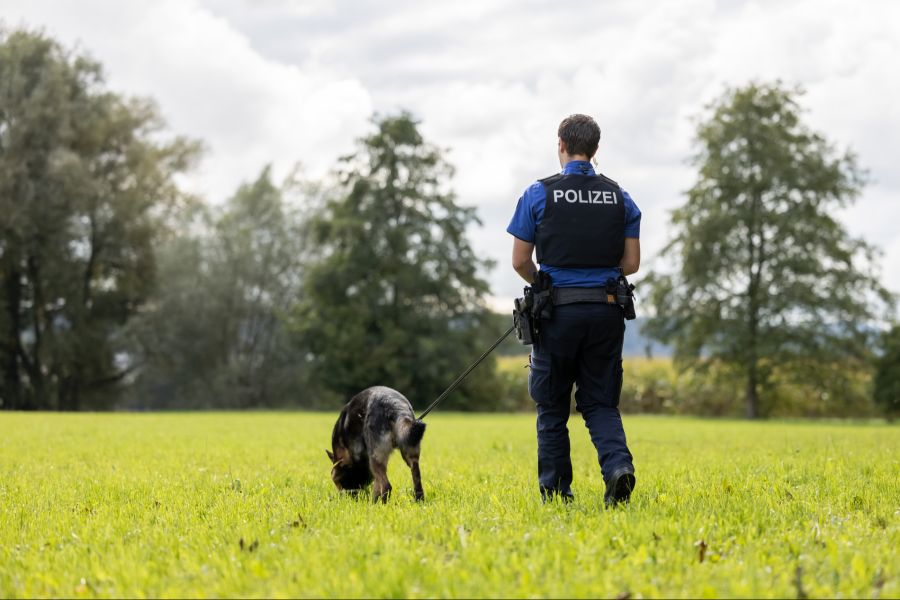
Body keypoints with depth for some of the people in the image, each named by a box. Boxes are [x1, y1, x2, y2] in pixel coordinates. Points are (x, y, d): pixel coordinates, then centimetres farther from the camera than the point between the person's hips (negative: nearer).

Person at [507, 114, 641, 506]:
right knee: (600, 403, 11)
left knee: (552, 407, 10)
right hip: (607, 311, 2)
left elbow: (520, 261, -1)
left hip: (558, 311, -2)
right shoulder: (620, 198, 7)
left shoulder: (539, 194, -2)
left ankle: (556, 492, 12)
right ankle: (618, 463, -15)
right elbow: (631, 263, 6)